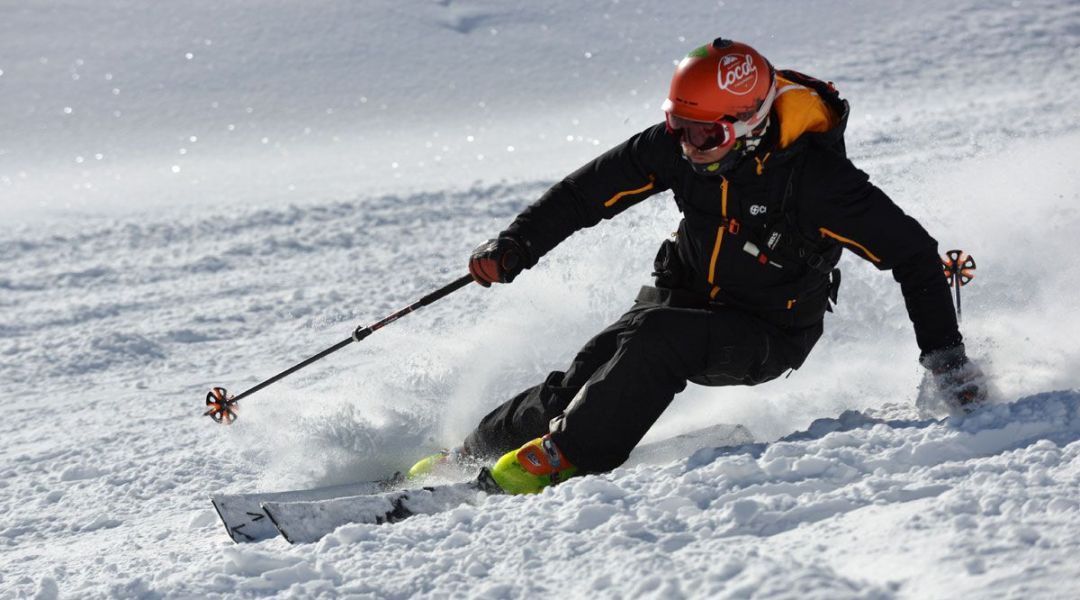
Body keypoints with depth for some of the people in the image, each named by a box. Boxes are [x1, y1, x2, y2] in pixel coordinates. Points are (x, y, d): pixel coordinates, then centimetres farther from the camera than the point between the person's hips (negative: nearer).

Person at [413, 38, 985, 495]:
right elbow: (590, 190, -4)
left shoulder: (815, 177, -30)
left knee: (657, 338, -32)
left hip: (767, 334, -4)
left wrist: (946, 358, -27)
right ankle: (467, 455, 3)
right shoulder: (677, 143, -15)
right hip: (681, 294, 5)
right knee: (585, 374, -13)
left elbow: (912, 252, -24)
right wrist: (514, 246, -12)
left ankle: (565, 455, -20)